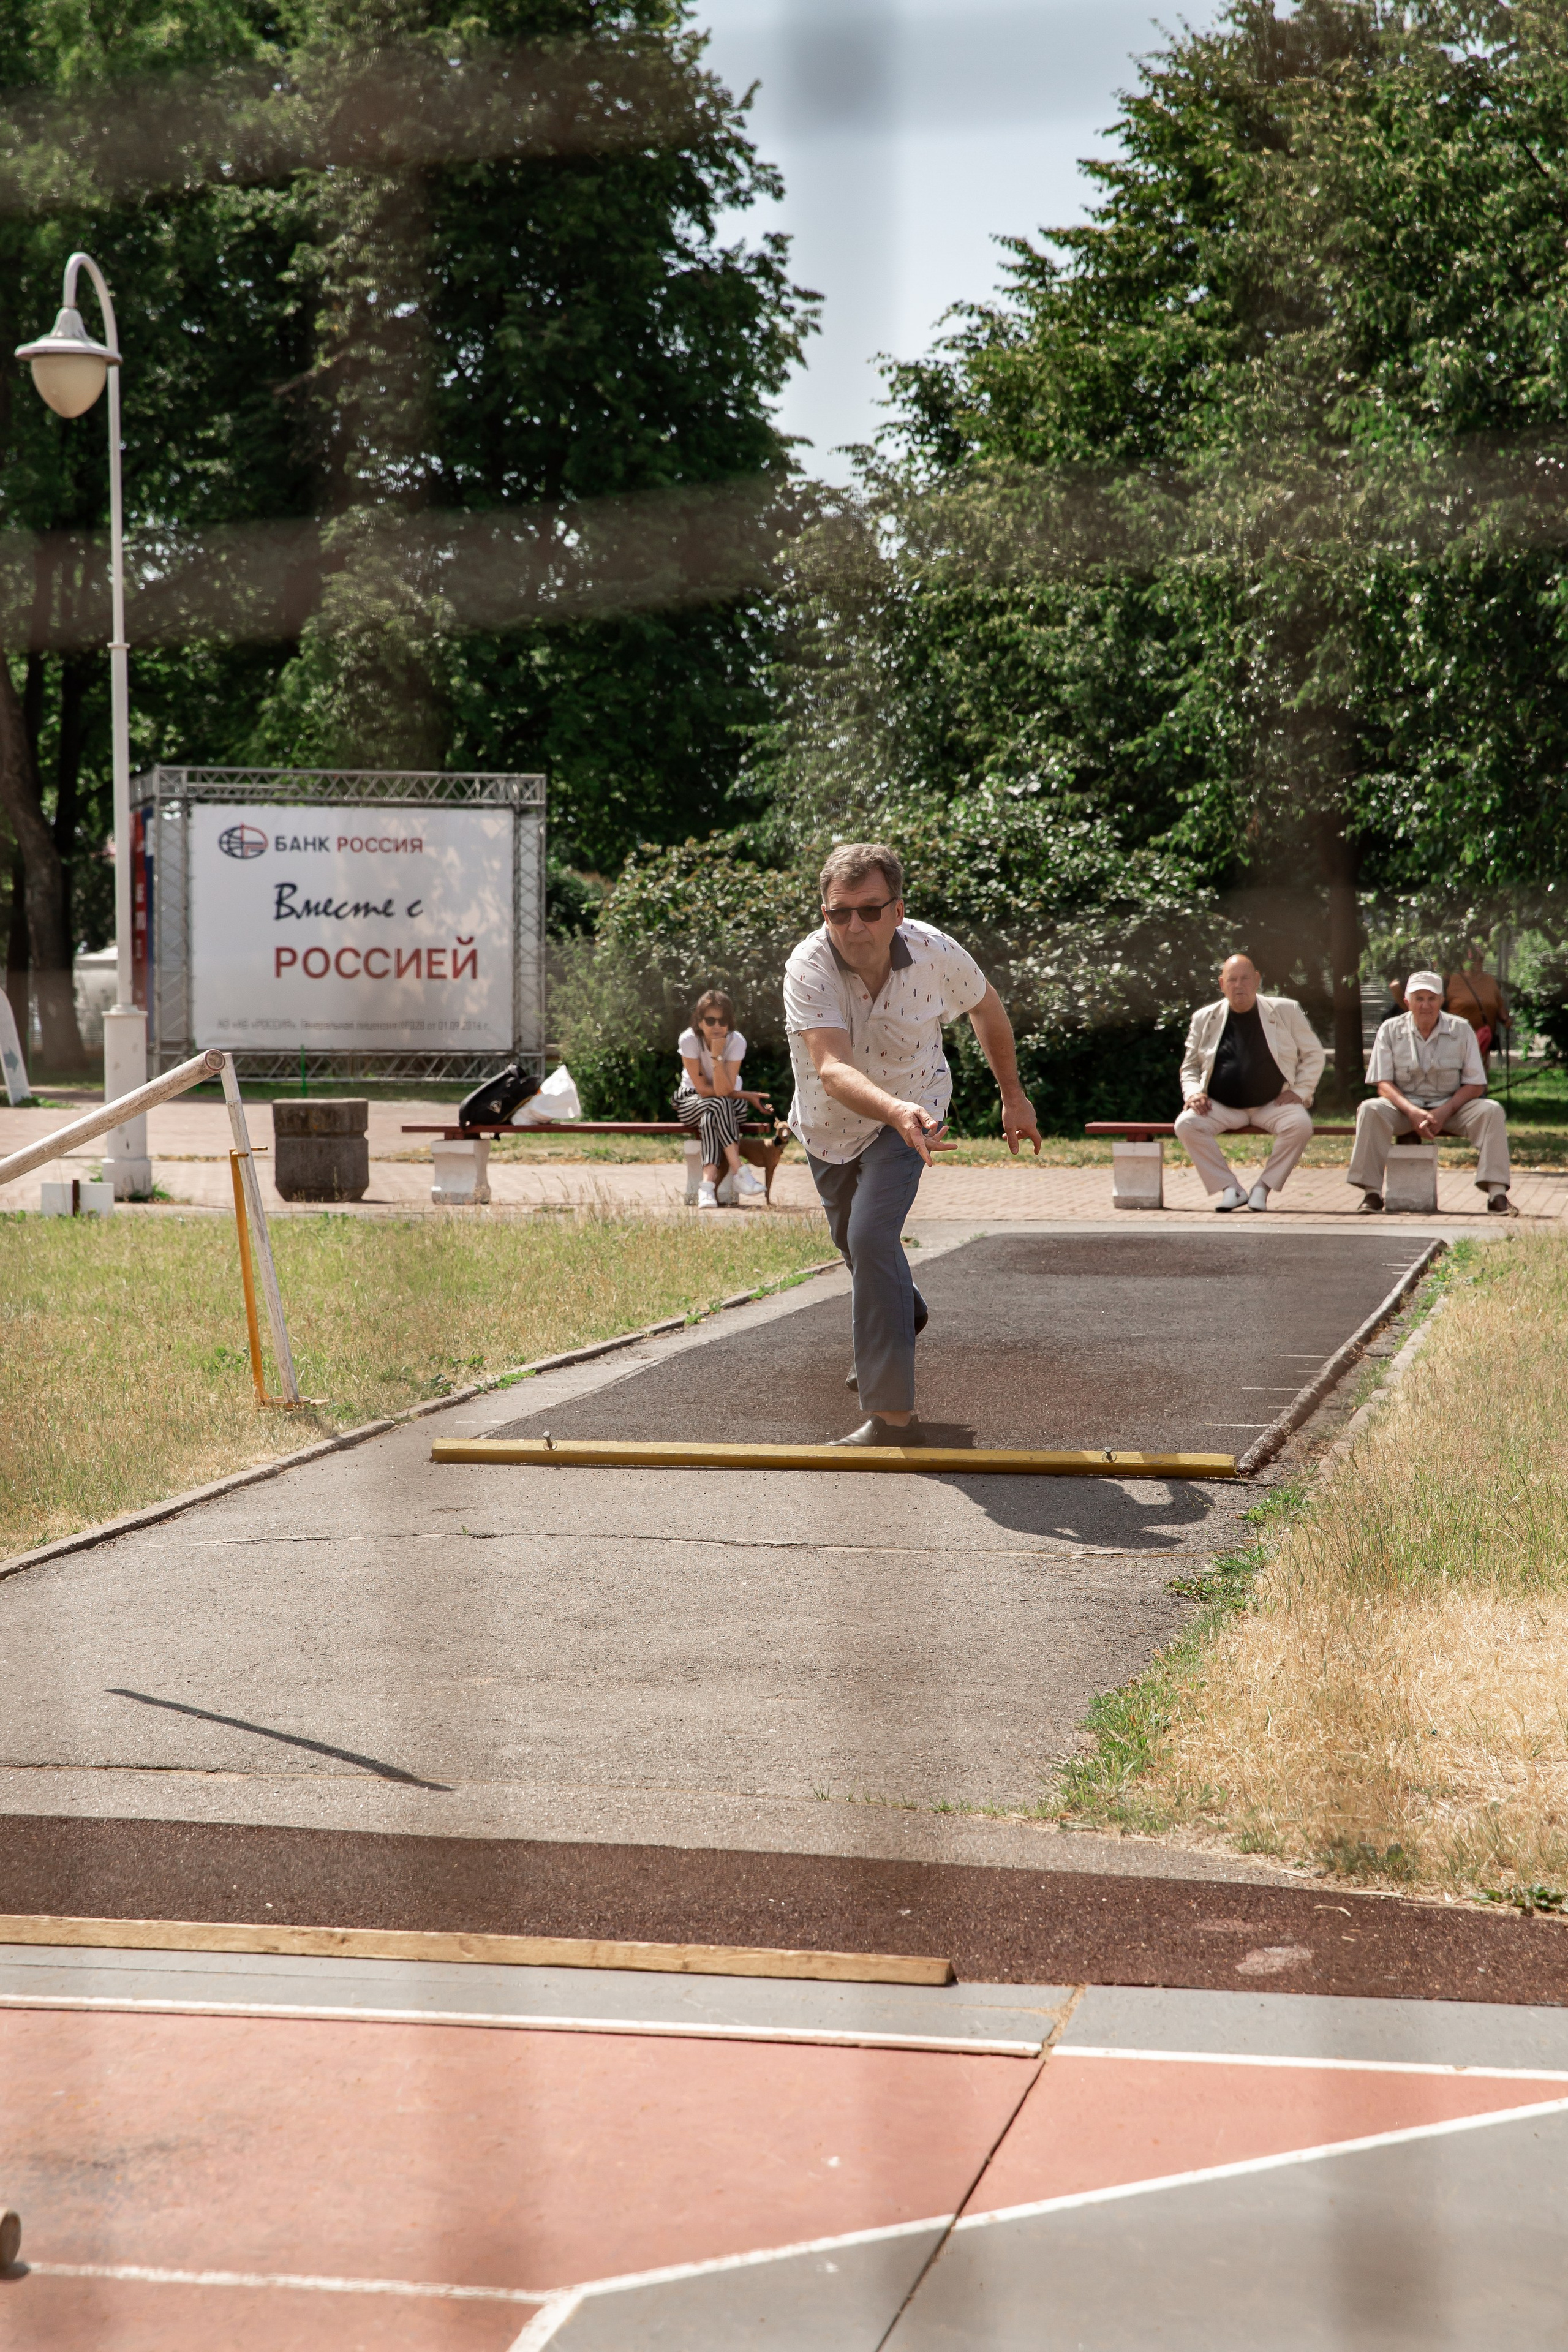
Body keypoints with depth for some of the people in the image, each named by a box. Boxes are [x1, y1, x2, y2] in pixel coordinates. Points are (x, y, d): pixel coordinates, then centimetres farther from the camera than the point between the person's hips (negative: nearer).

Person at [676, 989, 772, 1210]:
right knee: (720, 1105, -35)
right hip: (692, 1102, -1)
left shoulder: (736, 1042, -19)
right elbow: (703, 1089, -19)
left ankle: (708, 1184, -46)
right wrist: (746, 1096, -18)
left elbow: (724, 1090, -27)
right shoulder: (688, 1040, -21)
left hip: (729, 1102, 1)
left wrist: (717, 1055, -36)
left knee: (711, 1117, -35)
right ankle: (739, 1172, -39)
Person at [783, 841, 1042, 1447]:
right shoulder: (809, 967, -34)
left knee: (871, 1236, -24)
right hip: (829, 1121, 2)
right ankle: (905, 1312, 61)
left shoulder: (937, 955, -27)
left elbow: (988, 1010, -3)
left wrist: (1013, 1096, 6)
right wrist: (898, 1113, -66)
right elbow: (832, 1071, -48)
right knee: (851, 1241, 25)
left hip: (909, 1111, -2)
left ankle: (893, 1414, -23)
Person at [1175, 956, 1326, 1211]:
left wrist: (1300, 1091, -4)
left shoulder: (1286, 1011, 5)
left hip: (1273, 1105, -1)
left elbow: (1314, 1055, 10)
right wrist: (1193, 1093, -5)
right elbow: (1189, 1066, 16)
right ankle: (1231, 1189, -17)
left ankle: (1264, 1187, -14)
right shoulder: (1205, 1018, 9)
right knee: (1186, 1125, -27)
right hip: (1220, 1108, 1)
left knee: (1300, 1124, -32)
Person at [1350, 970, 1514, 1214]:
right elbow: (1383, 1084, -5)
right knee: (1370, 1110, -31)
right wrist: (1412, 1111, -23)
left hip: (1451, 1106, 1)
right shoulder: (1390, 1030, -1)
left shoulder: (1461, 1030, -1)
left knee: (1491, 1111, -27)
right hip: (1405, 1105, 0)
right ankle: (1371, 1193, -29)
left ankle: (1497, 1194, -29)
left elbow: (1475, 1084, -3)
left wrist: (1445, 1112, -20)